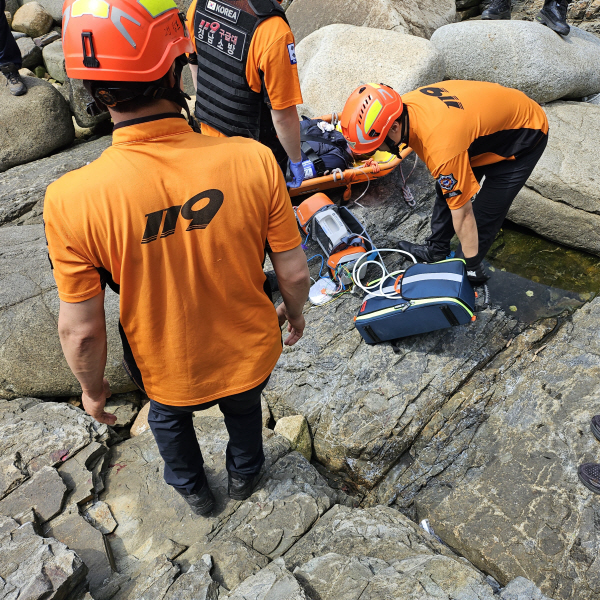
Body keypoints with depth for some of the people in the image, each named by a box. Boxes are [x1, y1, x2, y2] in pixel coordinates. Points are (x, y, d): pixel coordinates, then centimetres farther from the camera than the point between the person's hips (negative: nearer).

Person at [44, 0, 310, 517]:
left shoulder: (72, 201, -29)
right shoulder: (253, 160, -28)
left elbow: (81, 330, -18)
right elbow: (295, 274, -16)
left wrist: (93, 389, 3)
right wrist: (294, 313, 7)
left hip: (170, 373, 0)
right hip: (250, 355, 1)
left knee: (169, 417, 35)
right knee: (244, 409, 35)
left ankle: (193, 490, 63)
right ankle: (244, 475, 65)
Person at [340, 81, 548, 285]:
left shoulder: (441, 147, -42)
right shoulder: (401, 107, -18)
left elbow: (462, 214, -30)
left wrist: (471, 265, -18)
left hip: (525, 133, -8)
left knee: (484, 210, -9)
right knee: (447, 190, 12)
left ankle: (473, 269, 12)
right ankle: (436, 250, 29)